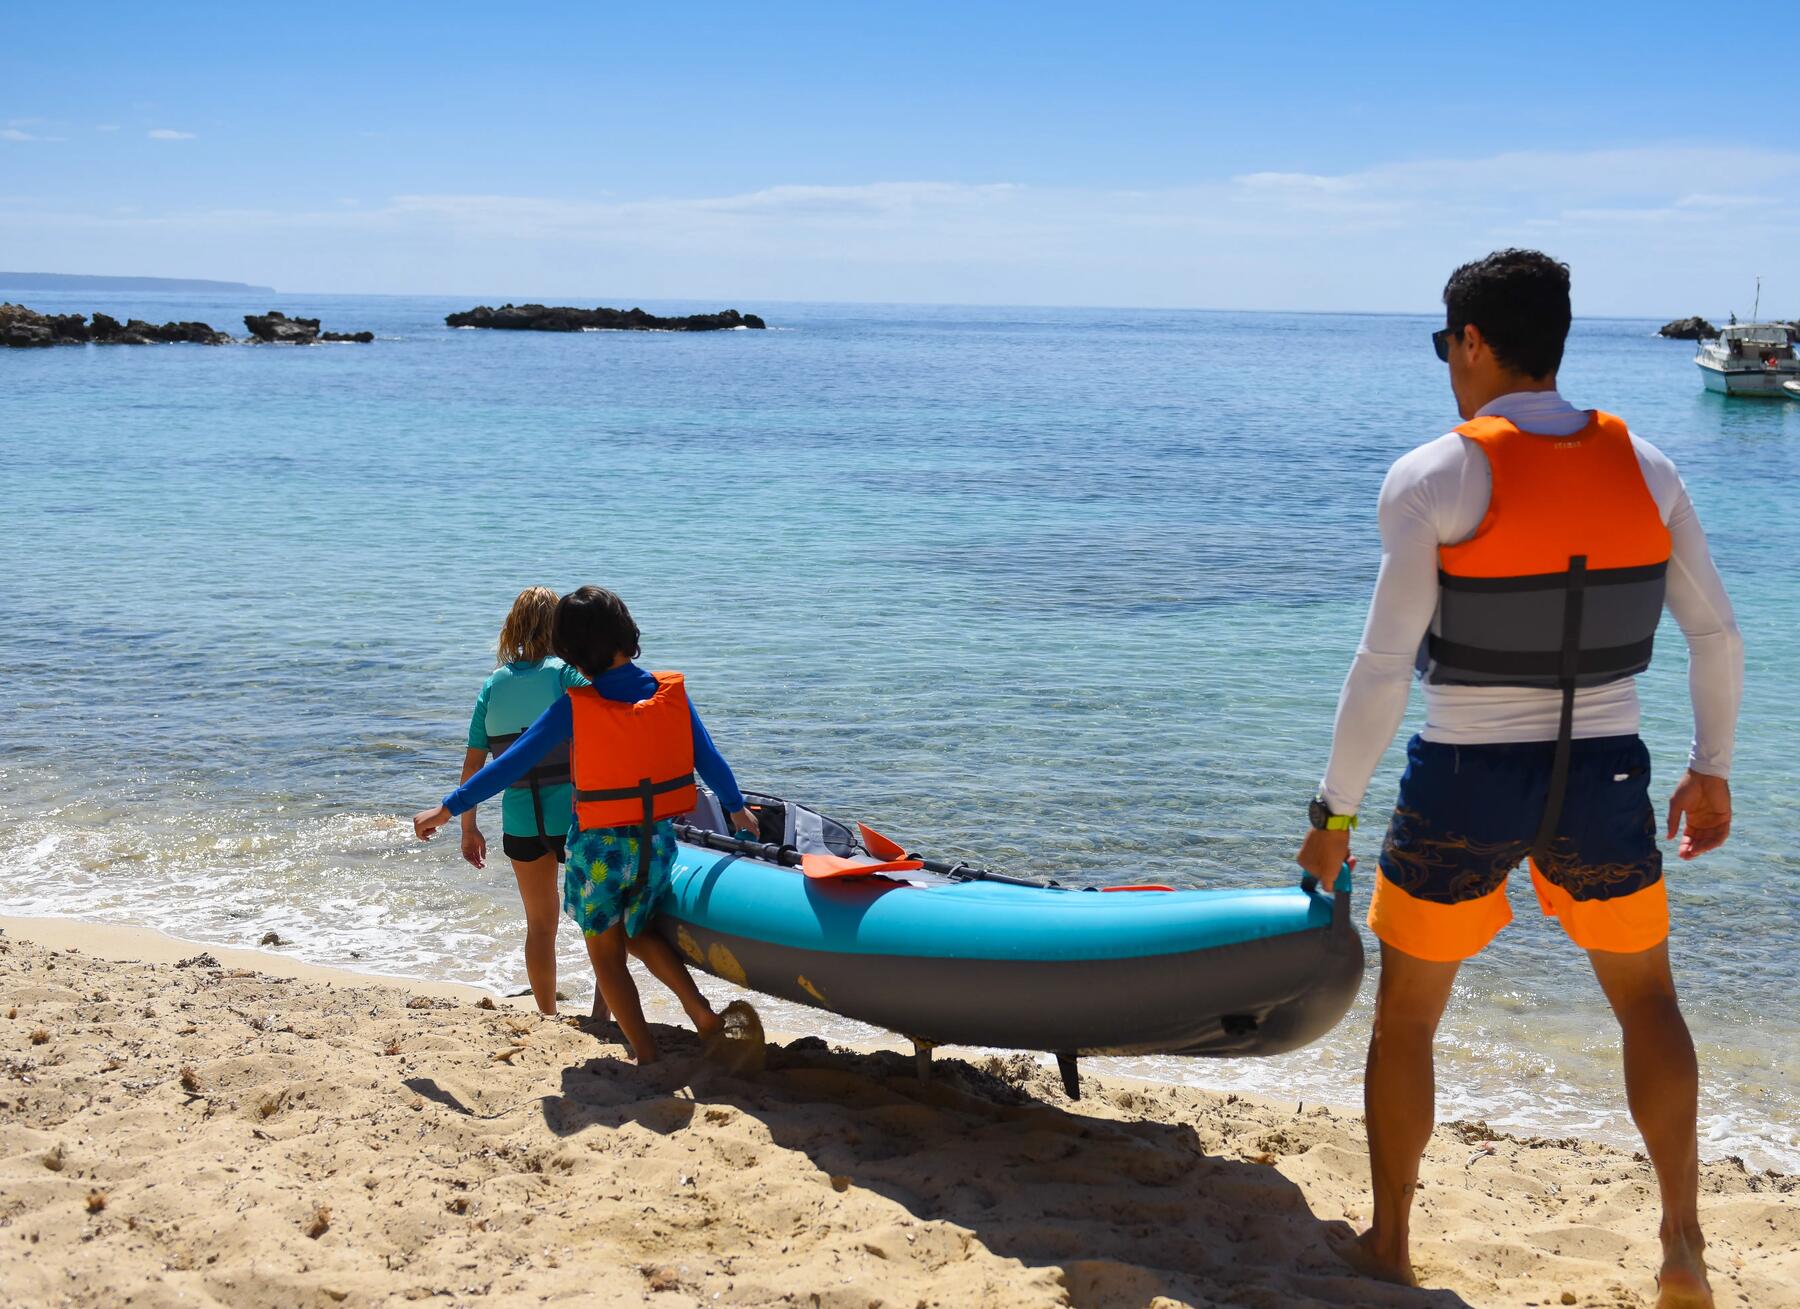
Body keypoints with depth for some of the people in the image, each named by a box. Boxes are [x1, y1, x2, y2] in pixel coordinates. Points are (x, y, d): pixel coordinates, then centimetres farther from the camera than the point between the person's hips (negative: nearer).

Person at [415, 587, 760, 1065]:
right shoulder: (671, 692, -6)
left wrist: (449, 808, -3)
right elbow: (710, 759, 2)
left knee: (606, 952, 14)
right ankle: (701, 1010, 12)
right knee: (638, 933, 28)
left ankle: (647, 1056, 12)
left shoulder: (575, 708, -15)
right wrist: (738, 808, 20)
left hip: (599, 847, -4)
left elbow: (512, 764, -12)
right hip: (657, 841, 4)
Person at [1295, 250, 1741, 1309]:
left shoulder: (1436, 477, -13)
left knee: (1407, 1015, 17)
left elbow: (1383, 667, -16)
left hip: (1465, 788, -3)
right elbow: (1717, 635, 4)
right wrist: (1713, 768, 17)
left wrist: (1335, 813, -6)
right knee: (1647, 999, 25)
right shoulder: (1642, 465, 0)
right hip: (1604, 785, 3)